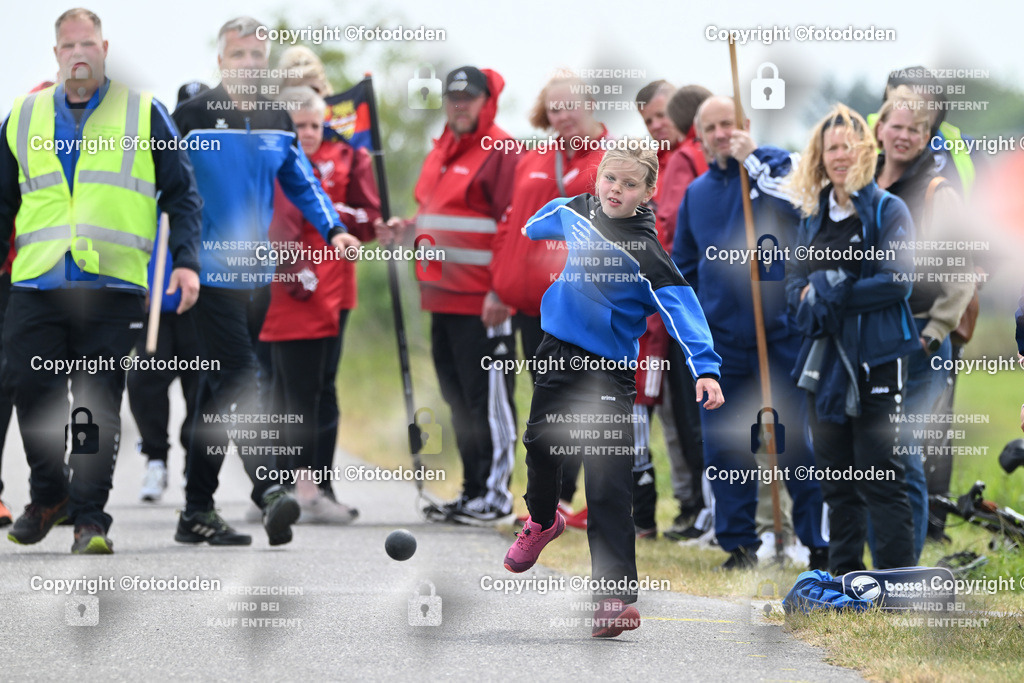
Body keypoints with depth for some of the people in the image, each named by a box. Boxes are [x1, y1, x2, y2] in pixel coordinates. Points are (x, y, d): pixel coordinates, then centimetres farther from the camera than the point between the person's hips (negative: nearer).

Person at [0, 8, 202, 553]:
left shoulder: (144, 114, 8)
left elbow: (182, 195, 9)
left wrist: (186, 261, -2)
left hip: (113, 286, -2)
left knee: (98, 405, -5)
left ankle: (90, 518, -1)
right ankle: (47, 497, 20)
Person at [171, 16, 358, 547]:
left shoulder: (277, 124, 12)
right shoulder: (192, 118, -5)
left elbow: (302, 184, 19)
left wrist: (333, 229, 2)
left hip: (256, 274, 6)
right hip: (208, 274, -6)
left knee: (219, 389, 11)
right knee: (242, 383, -18)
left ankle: (197, 513, 17)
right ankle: (269, 492, -29)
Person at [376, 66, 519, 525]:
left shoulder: (501, 152, -9)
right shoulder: (440, 153, 18)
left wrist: (501, 292, -20)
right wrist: (405, 230, 10)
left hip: (484, 303, -9)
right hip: (443, 297, 9)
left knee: (489, 398, -5)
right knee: (457, 397, 13)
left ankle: (496, 494, 0)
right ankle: (472, 489, 20)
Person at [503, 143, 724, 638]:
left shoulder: (646, 252, -18)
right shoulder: (576, 211, 1)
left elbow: (680, 306, -24)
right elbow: (552, 218, 25)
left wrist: (704, 368, -35)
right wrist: (528, 232, 46)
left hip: (609, 372, -5)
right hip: (557, 354, 6)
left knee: (607, 484, -11)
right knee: (540, 444, 16)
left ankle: (618, 596, -15)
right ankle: (543, 520, 49)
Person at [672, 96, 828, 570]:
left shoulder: (776, 165, 1)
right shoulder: (697, 192, 16)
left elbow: (801, 202, -22)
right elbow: (682, 264, 25)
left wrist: (751, 159, -18)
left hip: (780, 330, -5)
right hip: (719, 338, 5)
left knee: (798, 439, -4)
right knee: (724, 445, 5)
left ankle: (819, 540, 2)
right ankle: (738, 542, 14)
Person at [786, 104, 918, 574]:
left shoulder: (888, 211, -4)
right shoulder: (813, 217, 14)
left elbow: (897, 281, -14)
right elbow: (795, 284, 10)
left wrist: (827, 290, -11)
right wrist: (808, 298, -13)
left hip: (876, 360, -6)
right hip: (824, 361, 6)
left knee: (881, 481, -8)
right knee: (837, 483, 11)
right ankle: (844, 580, 17)